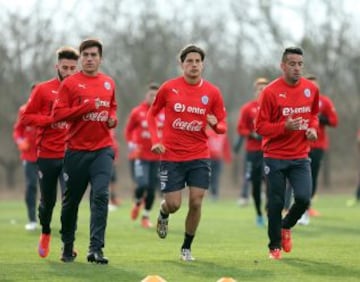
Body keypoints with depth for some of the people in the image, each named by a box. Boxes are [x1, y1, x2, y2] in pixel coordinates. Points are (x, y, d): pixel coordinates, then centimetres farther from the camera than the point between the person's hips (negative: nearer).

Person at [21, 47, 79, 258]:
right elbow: (27, 117, 1)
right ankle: (46, 233, 38)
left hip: (72, 155, 0)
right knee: (48, 201, 10)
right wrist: (51, 120, -13)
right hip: (47, 155, 0)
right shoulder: (43, 90, 2)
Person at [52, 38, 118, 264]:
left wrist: (113, 119, 4)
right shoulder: (70, 83, -2)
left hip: (102, 149, 2)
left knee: (101, 195, -15)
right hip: (77, 150, -2)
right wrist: (87, 107, -18)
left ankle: (96, 249, -18)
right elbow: (58, 114, -9)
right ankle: (67, 247, 26)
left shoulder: (109, 83, 11)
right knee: (71, 200, 8)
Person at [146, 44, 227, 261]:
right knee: (173, 204, -3)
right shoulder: (169, 88, -4)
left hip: (200, 156, 1)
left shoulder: (212, 92, -1)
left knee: (196, 202, -5)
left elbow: (222, 127, 4)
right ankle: (163, 213, 36)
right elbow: (152, 114, 9)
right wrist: (155, 140, -4)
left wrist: (216, 124, -19)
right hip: (171, 156, -1)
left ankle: (187, 247, 14)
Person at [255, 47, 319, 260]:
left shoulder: (311, 89, 3)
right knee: (276, 203, 1)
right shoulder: (271, 92, -11)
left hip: (300, 156, 3)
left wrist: (313, 128, -1)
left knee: (304, 198, -11)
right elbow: (260, 126, -10)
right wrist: (285, 126, -24)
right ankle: (275, 246, 19)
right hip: (275, 157, -3)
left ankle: (286, 227, 20)